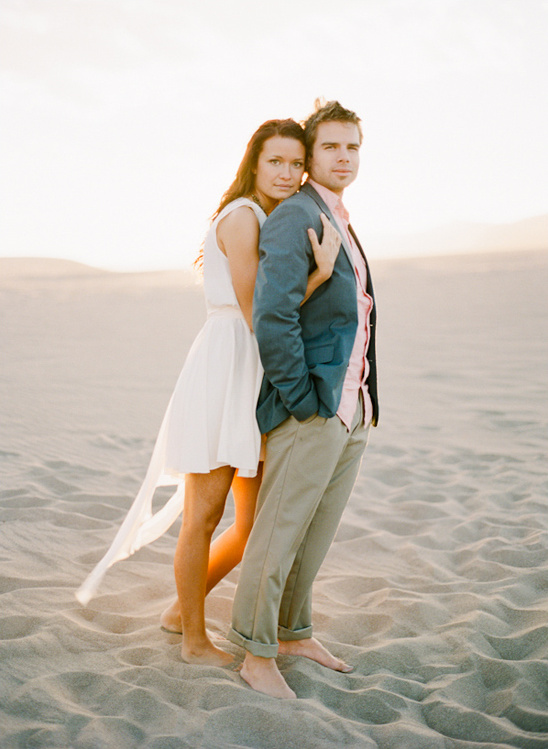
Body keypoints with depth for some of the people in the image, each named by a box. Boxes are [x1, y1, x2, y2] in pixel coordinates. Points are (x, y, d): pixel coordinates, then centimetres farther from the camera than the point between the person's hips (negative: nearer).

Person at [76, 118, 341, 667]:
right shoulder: (241, 218, -10)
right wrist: (322, 272, -20)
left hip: (254, 384, 9)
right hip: (223, 369, -9)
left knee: (255, 526, 13)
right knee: (204, 516, 3)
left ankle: (182, 610, 31)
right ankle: (195, 641, 19)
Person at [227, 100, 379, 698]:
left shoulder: (338, 225, 18)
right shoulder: (294, 218, -13)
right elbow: (272, 319, -24)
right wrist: (303, 404, -19)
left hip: (351, 414, 9)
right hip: (308, 415, -9)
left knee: (315, 535, 17)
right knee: (278, 536, 2)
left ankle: (294, 634, 32)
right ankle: (257, 655, 15)